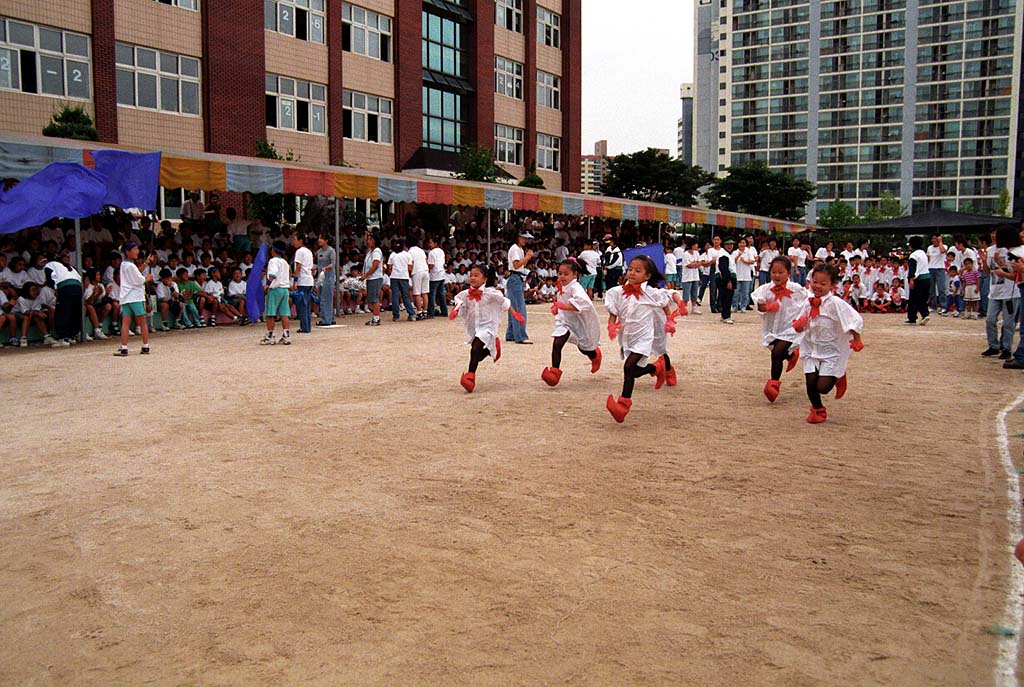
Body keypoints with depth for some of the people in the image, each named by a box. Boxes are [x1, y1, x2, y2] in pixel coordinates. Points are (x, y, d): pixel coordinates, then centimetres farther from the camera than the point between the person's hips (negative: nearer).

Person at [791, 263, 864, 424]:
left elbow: (854, 320, -18)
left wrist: (856, 340, -14)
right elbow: (799, 327, 9)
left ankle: (838, 376, 26)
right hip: (812, 349, 5)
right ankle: (818, 409, 29)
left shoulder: (835, 303, -18)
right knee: (810, 382, 0)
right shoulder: (809, 303, 0)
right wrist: (798, 325, -13)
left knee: (822, 387, -10)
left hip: (832, 351, -5)